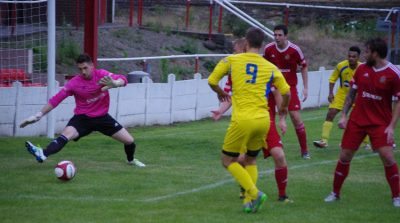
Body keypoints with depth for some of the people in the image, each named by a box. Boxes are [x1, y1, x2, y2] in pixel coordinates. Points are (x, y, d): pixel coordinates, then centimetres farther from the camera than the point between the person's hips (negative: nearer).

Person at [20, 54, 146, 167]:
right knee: (66, 135, -31)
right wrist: (39, 115, -15)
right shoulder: (75, 82, -11)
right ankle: (43, 155, -54)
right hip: (83, 118, -2)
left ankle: (131, 160, 35)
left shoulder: (102, 75, -10)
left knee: (129, 141, 1)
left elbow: (122, 80, -22)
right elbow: (56, 99, -11)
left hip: (102, 117, 2)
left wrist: (114, 83, -47)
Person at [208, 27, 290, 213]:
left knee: (228, 160, 10)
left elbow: (212, 81, 4)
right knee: (250, 160, 22)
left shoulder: (232, 60, 2)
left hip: (242, 120, -4)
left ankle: (254, 193, -6)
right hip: (263, 120, 4)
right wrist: (283, 108, 30)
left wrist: (221, 93, 26)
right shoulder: (271, 68, 9)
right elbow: (286, 92, 9)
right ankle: (249, 202, 10)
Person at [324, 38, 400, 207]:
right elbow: (352, 93, 11)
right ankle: (335, 193, 21)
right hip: (356, 121, 4)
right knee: (344, 156, 4)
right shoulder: (361, 69, 1)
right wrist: (344, 115, 3)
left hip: (380, 123, -4)